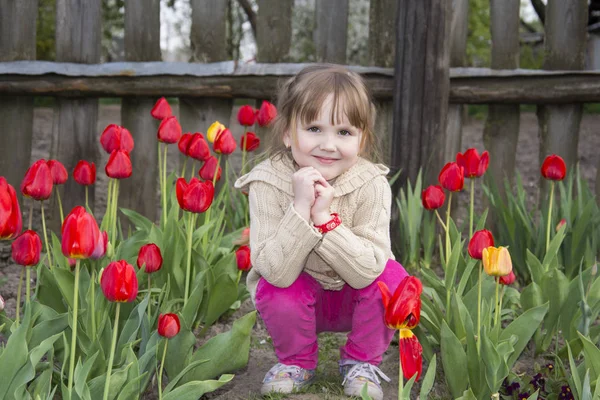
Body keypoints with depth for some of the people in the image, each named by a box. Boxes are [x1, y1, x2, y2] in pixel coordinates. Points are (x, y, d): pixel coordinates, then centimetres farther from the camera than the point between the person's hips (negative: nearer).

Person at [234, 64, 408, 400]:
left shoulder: (371, 184, -23)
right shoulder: (268, 183, -24)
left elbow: (367, 272, -30)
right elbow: (276, 272, -32)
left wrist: (325, 217, -39)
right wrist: (300, 208, -41)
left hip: (354, 298, 1)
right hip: (297, 298, 0)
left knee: (392, 277, -26)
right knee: (276, 290, -30)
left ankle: (361, 361, 2)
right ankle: (297, 362, 3)